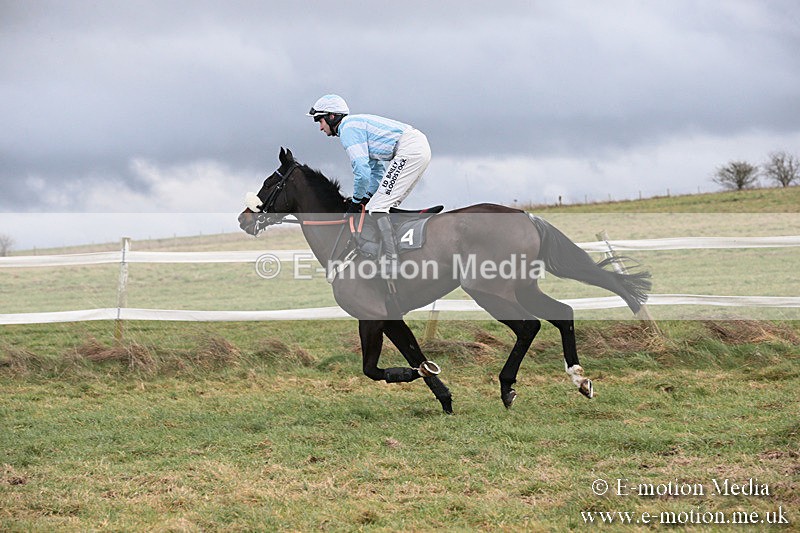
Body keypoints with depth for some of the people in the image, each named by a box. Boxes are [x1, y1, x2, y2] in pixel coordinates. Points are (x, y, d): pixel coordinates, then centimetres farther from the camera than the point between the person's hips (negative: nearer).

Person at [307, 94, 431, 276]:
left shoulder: (348, 128, -5)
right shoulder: (357, 125, 27)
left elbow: (361, 169, -13)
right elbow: (377, 169, 29)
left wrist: (357, 201, 0)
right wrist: (367, 197, 21)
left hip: (409, 150, -10)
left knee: (377, 207, -12)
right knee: (385, 208, 16)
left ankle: (393, 266, -20)